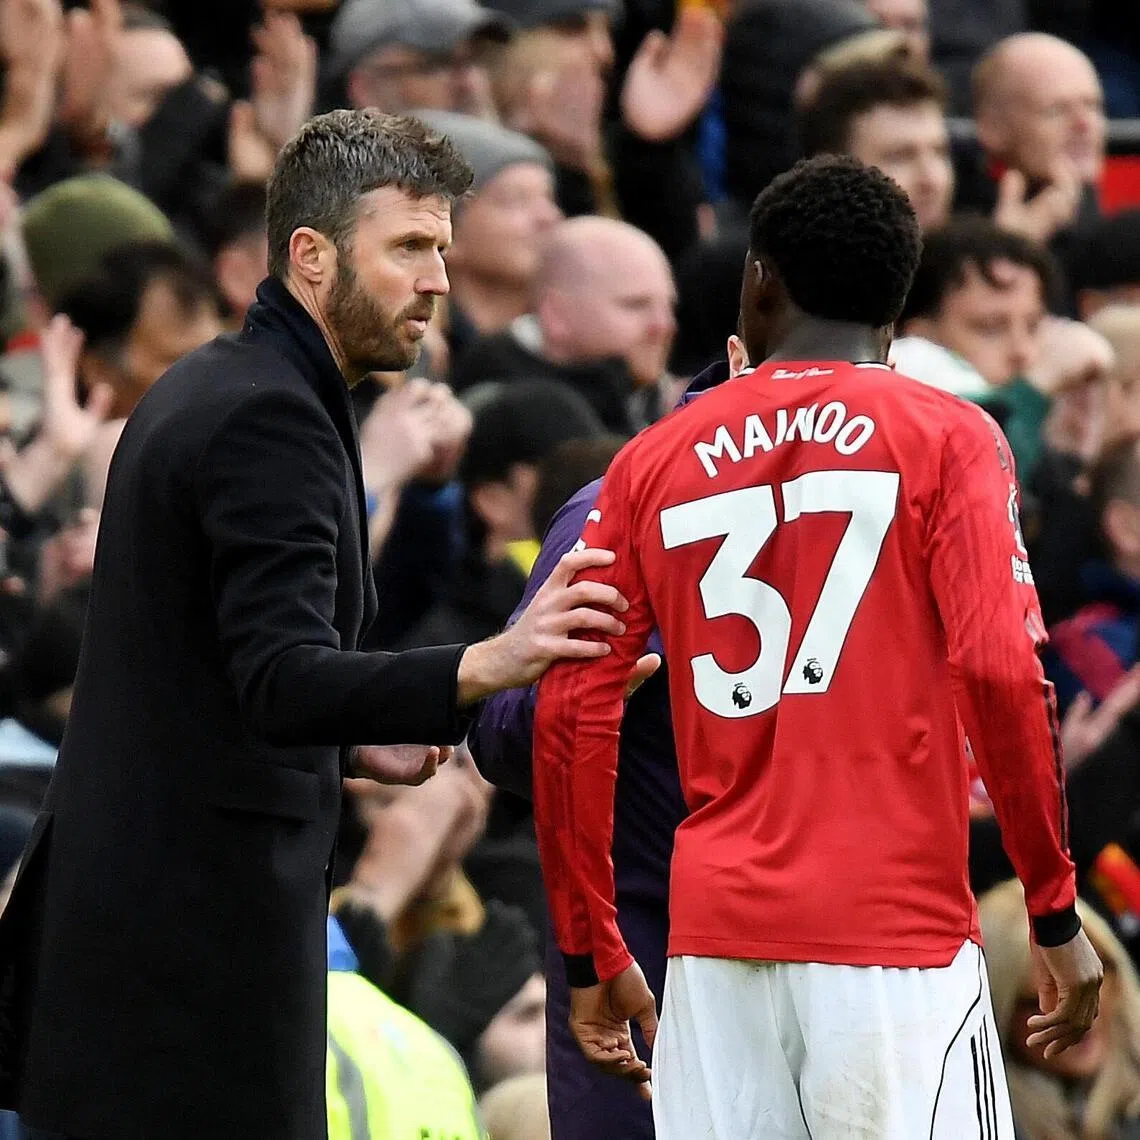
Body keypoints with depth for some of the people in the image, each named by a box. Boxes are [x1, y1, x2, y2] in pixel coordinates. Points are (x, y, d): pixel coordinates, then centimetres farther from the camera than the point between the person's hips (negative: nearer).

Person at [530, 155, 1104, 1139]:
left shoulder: (654, 462, 11)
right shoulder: (946, 438, 2)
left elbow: (572, 715, 7)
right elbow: (999, 670, -10)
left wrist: (592, 954, 15)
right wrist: (1056, 911, -3)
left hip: (717, 944, 3)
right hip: (897, 931, -3)